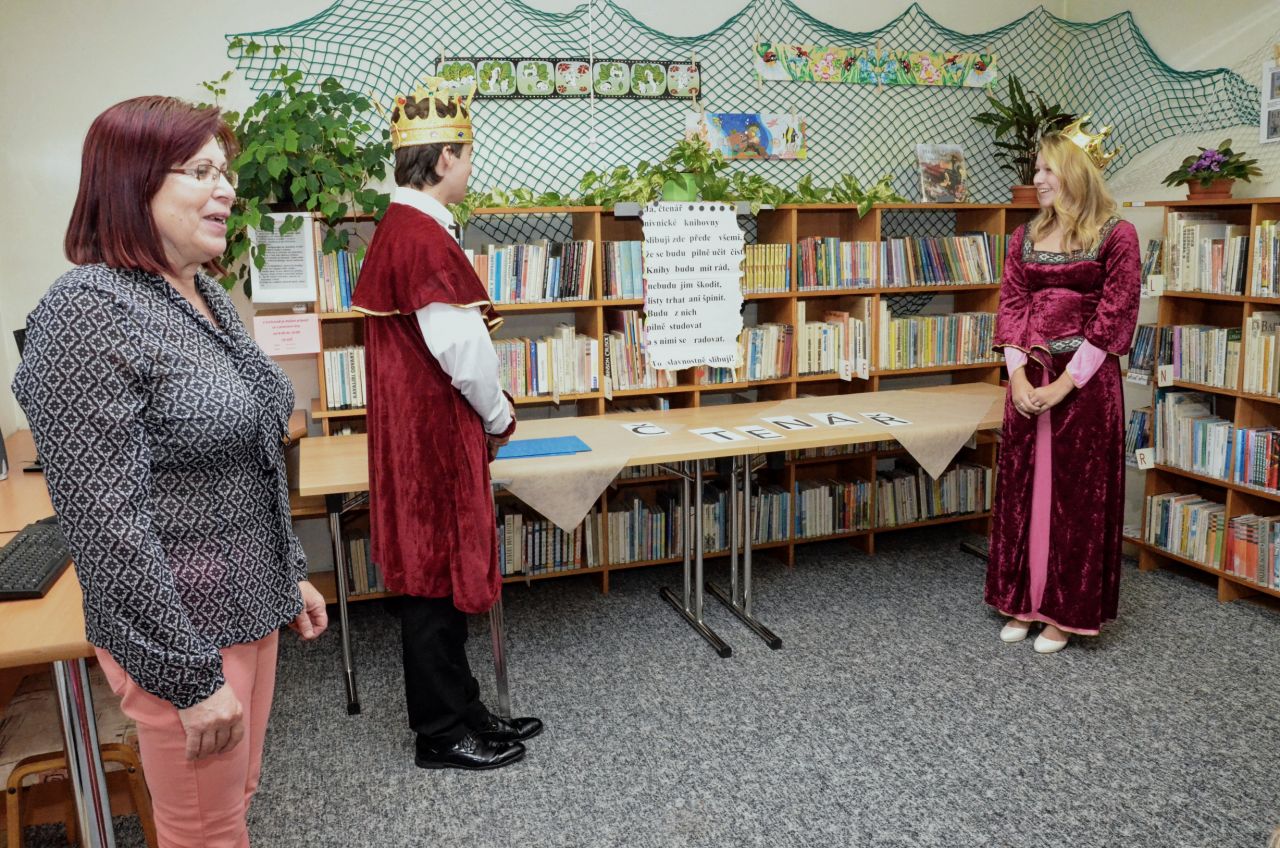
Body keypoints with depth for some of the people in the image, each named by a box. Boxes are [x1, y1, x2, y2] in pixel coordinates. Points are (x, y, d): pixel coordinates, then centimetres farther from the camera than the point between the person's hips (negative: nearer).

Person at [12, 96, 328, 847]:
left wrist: (292, 572, 16)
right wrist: (191, 677, -19)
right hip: (183, 628, -8)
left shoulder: (204, 293, 7)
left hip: (251, 605, 8)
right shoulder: (89, 312, -20)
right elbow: (106, 521, -22)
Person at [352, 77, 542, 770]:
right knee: (437, 577, 2)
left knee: (435, 574, 16)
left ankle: (458, 713, 31)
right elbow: (463, 351, -21)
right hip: (436, 434, -10)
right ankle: (443, 734, 18)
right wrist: (499, 417, -4)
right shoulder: (426, 238, -20)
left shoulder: (394, 229, 12)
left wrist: (485, 413, 17)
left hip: (412, 428, 10)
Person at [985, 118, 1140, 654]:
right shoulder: (1025, 237, 11)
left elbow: (1113, 317, -10)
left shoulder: (1116, 235, -5)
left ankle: (1067, 610, 16)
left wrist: (1066, 383, -15)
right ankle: (1023, 601, 22)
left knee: (1077, 493, 3)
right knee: (1022, 488, 9)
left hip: (1085, 382, -5)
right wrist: (1018, 375, -8)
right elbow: (1010, 307, 5)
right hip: (1028, 379, 5)